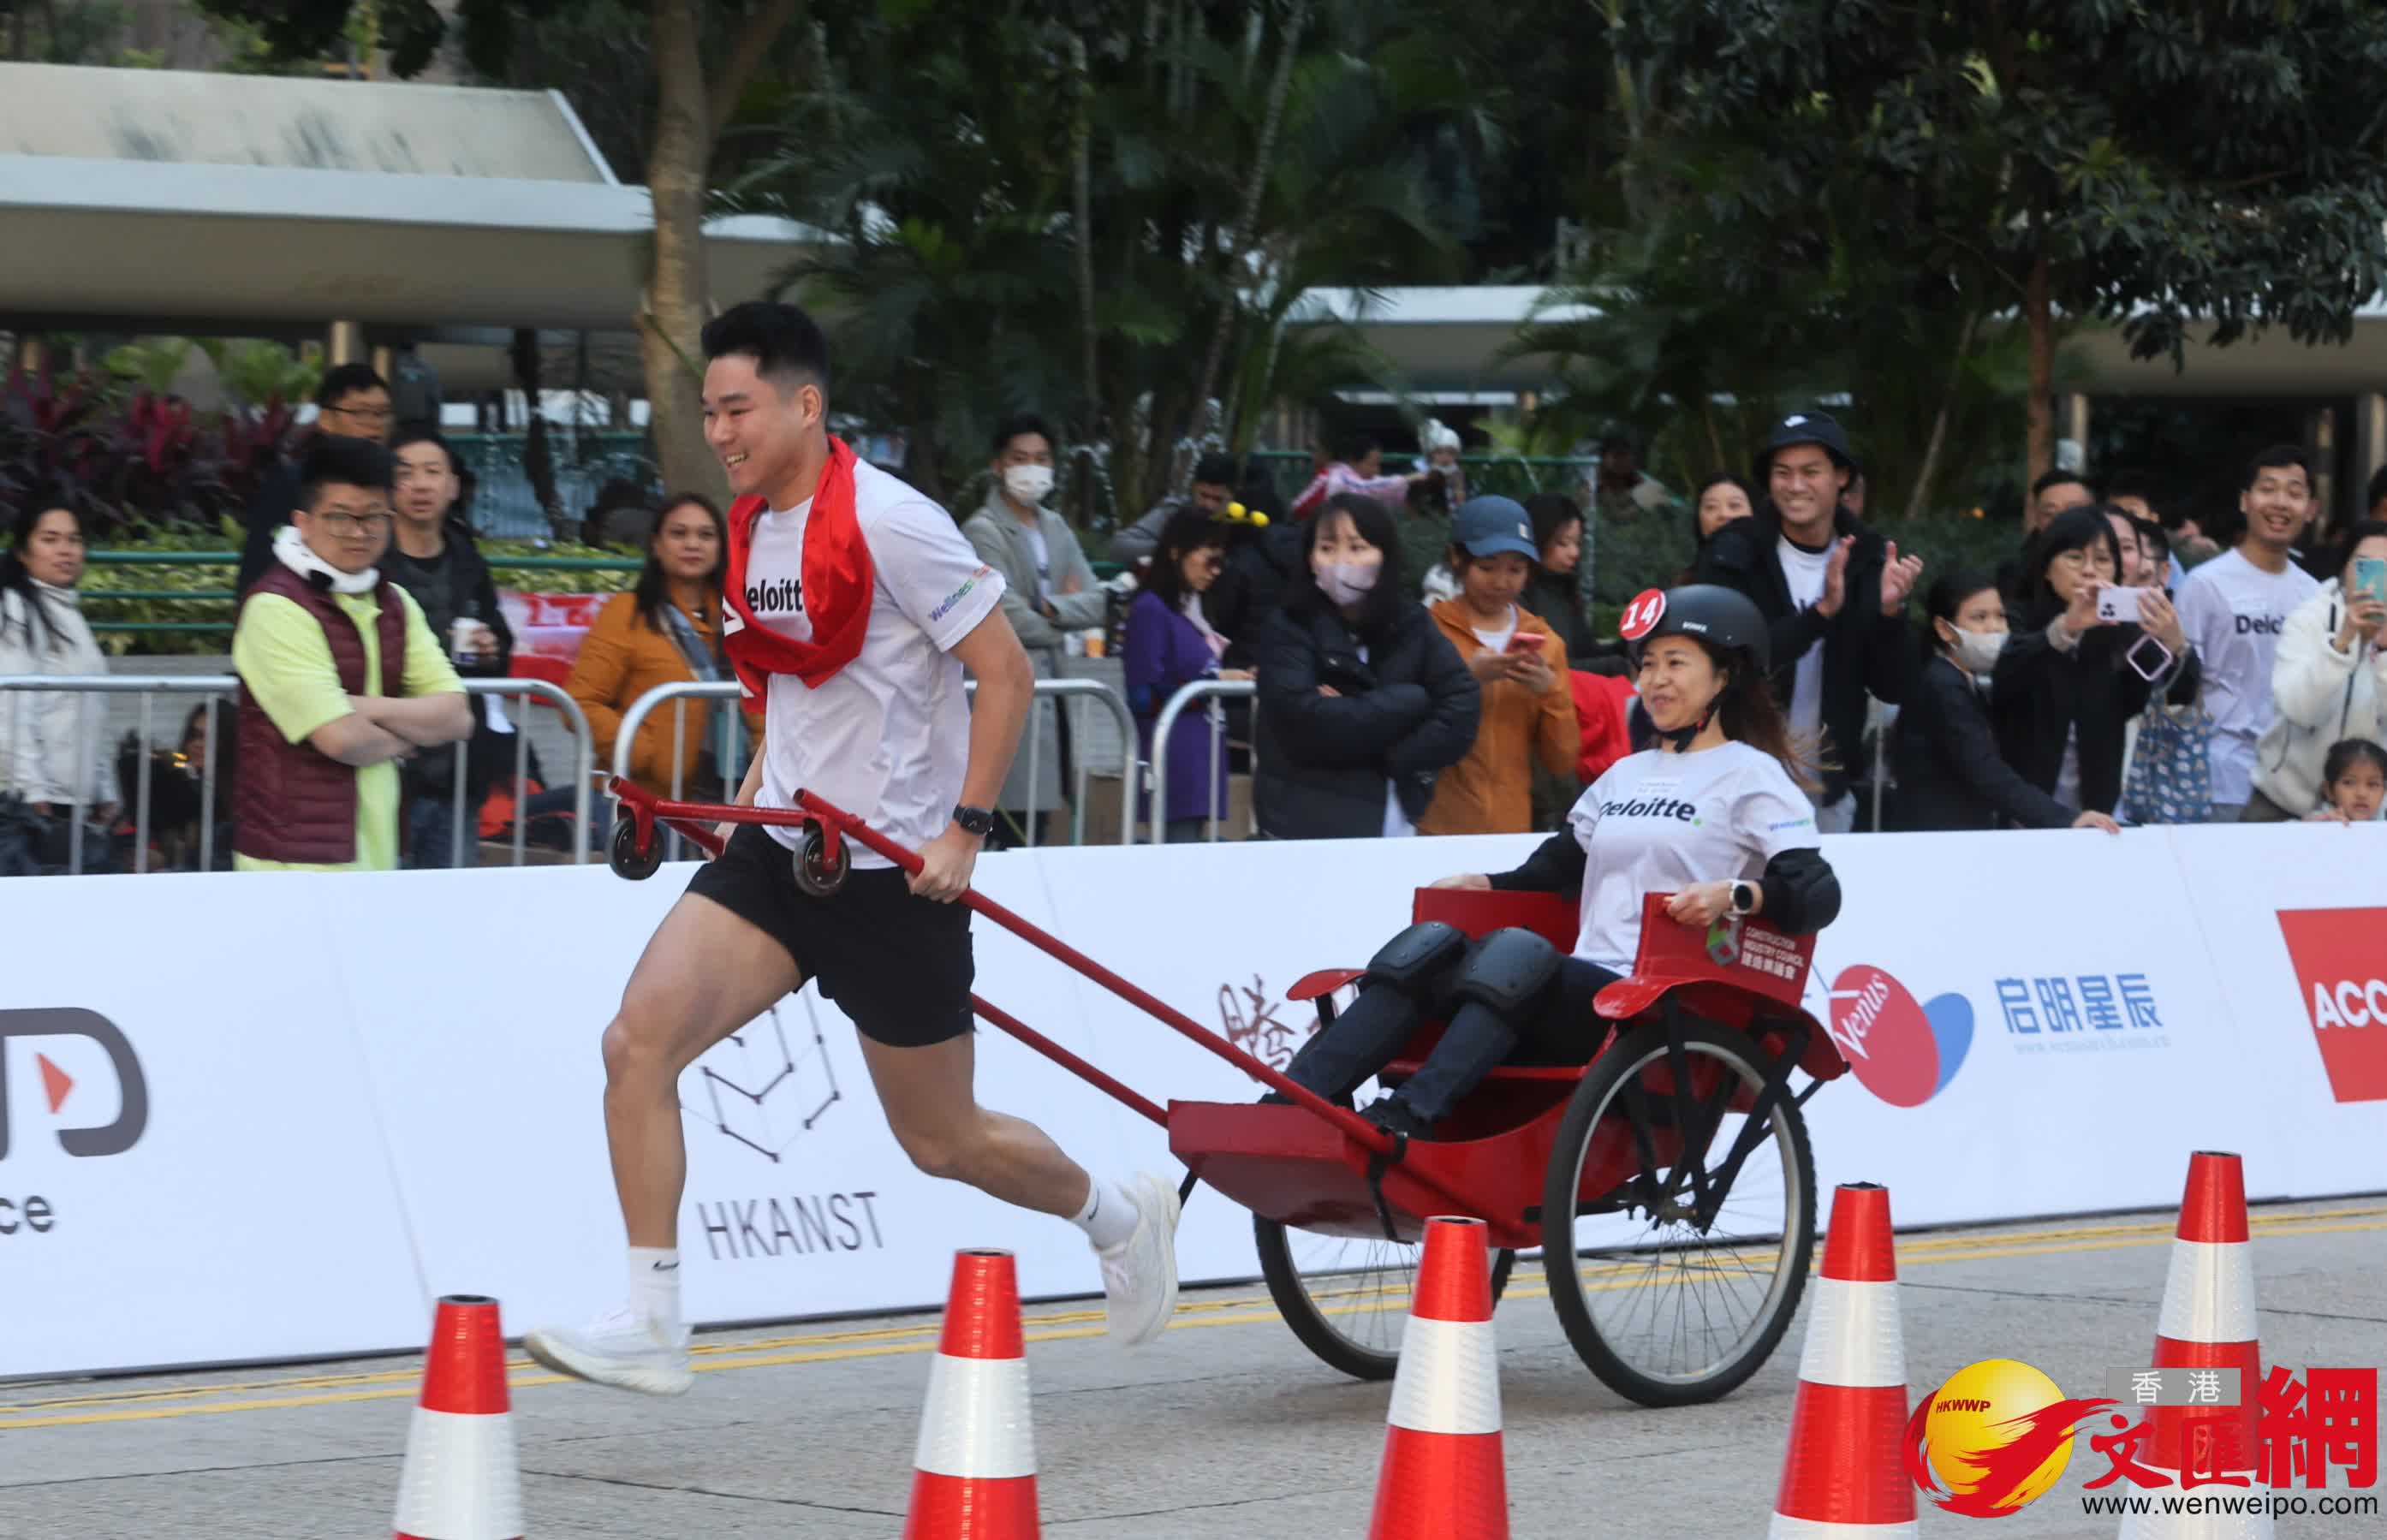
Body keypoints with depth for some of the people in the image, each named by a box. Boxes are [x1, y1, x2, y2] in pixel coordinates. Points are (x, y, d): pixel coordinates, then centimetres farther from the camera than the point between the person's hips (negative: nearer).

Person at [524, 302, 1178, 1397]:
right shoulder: (752, 527, 7)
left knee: (942, 1142, 7)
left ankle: (1119, 1216, 36)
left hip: (895, 871, -7)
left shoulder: (890, 523, -17)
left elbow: (1006, 674, -13)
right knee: (638, 1040, -14)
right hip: (783, 847, 7)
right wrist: (768, 768, 13)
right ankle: (651, 1328, -11)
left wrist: (965, 829, -17)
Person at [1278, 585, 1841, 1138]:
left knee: (1518, 952, -33)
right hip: (1584, 995, 6)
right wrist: (1478, 884, 14)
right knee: (1432, 943, -18)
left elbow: (1819, 895, -6)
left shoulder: (1753, 776, 6)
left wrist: (1736, 895, -24)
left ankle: (1406, 1120, -52)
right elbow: (1553, 871, 32)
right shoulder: (1625, 775, 28)